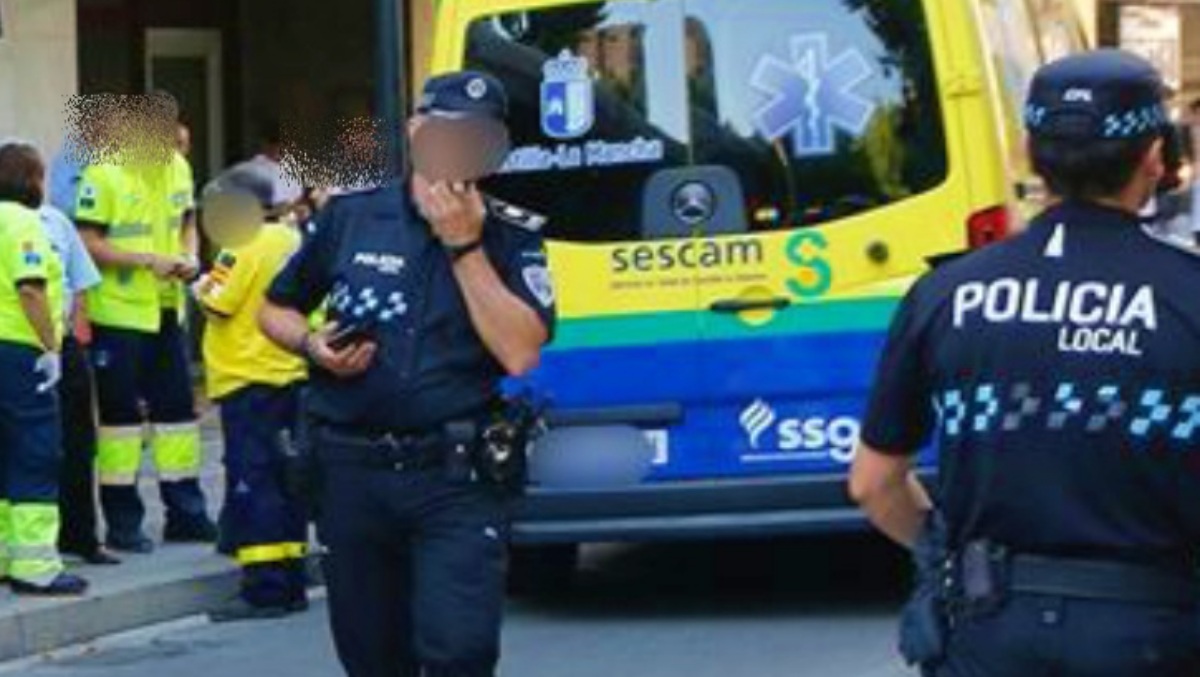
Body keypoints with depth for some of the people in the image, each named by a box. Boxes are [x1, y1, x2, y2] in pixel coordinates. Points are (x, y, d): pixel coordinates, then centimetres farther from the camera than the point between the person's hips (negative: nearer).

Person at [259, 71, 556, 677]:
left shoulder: (511, 235, 1)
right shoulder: (350, 216, 6)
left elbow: (520, 353, -13)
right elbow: (276, 309, 19)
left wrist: (465, 245, -14)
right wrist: (312, 346, -3)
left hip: (455, 479, -2)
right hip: (349, 470, 3)